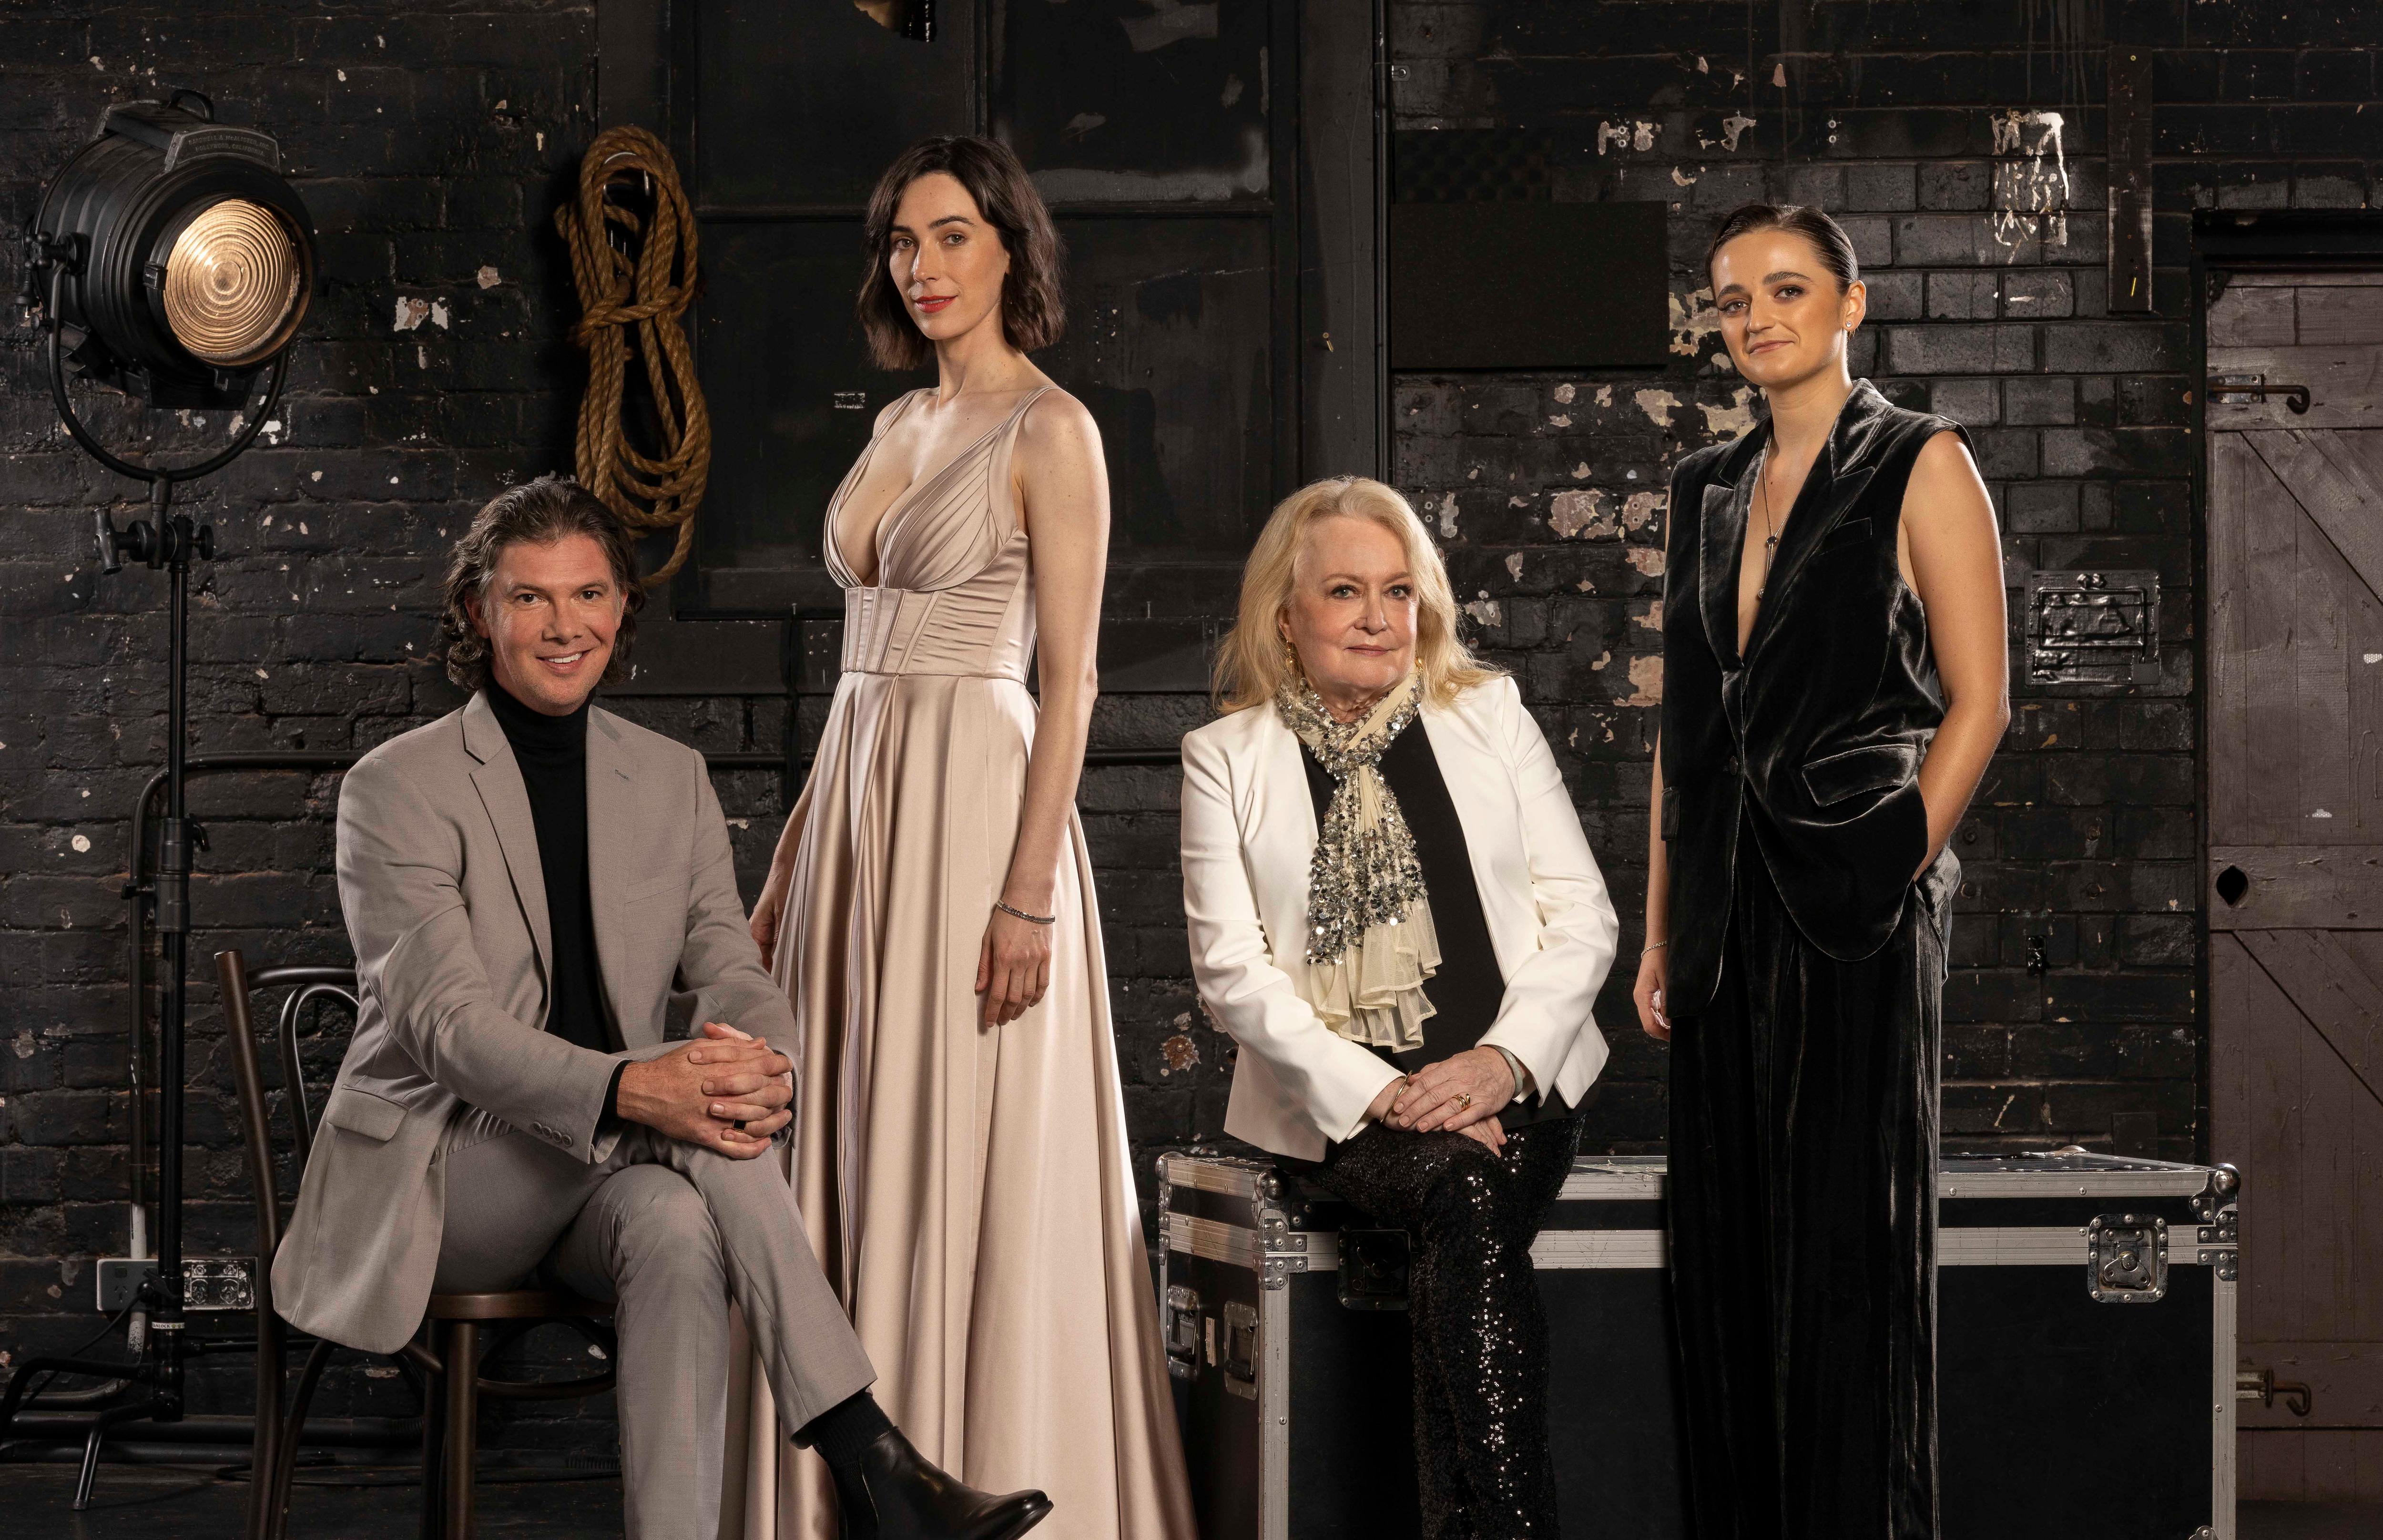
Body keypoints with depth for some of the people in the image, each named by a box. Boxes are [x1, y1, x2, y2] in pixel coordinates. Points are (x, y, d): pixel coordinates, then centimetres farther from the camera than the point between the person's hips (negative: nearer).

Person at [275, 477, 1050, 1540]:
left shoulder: (672, 781, 11)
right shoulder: (397, 789, -5)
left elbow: (730, 974, 1)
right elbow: (447, 1024, -17)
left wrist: (758, 1066, -27)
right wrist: (630, 1090, -37)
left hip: (603, 1176, 3)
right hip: (436, 1170, -3)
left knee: (678, 1231, -35)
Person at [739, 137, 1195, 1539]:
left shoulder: (1050, 431, -7)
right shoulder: (902, 428, 16)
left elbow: (1069, 678, -12)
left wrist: (1030, 892, -19)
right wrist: (791, 865, 17)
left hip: (974, 797, -8)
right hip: (860, 803, 8)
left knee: (968, 1175, -5)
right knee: (850, 1161, 8)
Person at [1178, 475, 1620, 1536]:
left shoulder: (1489, 714, 13)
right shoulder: (1227, 759, 9)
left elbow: (1582, 918, 8)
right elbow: (1232, 970, 0)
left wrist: (1504, 1058, -10)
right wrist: (1375, 1091, -14)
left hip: (1508, 1083, 1)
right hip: (1345, 1104, -1)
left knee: (1472, 1215, -32)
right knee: (1468, 1188, -33)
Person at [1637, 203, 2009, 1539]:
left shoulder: (1921, 466, -3)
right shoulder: (1710, 488, 15)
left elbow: (1977, 702, -6)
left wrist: (1891, 875, -12)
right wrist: (1663, 930, 11)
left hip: (1853, 917, -6)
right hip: (1727, 921, 6)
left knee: (1848, 1257, -2)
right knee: (1727, 1250, 8)